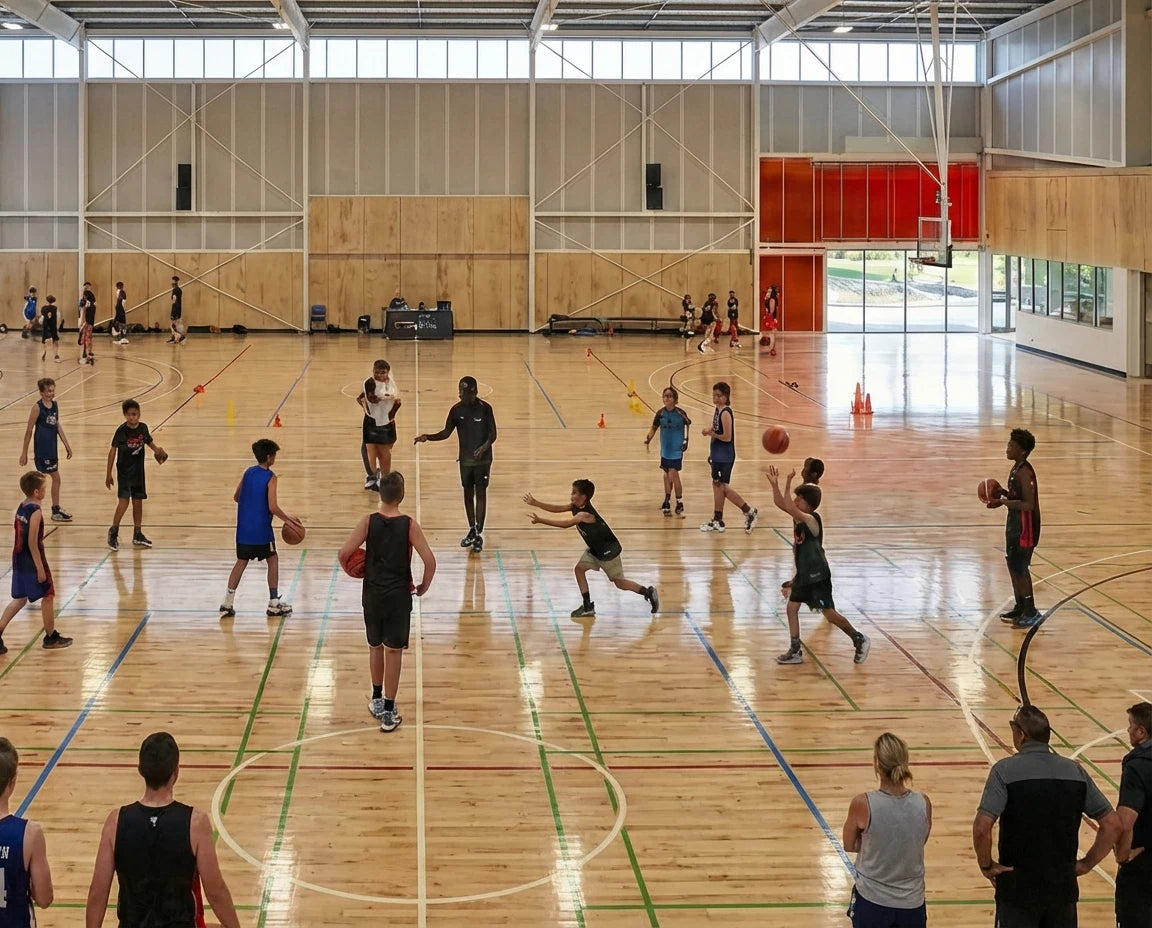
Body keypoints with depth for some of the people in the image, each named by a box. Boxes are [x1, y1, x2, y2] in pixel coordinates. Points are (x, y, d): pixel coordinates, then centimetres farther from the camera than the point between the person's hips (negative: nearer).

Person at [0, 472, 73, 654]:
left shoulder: (21, 507, 6)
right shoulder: (35, 512, -20)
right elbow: (32, 543, -22)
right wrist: (40, 568, -19)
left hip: (19, 560, 8)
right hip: (32, 561, -8)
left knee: (20, 599, 16)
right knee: (48, 597, 8)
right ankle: (51, 638, 18)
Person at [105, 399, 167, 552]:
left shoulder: (143, 428, -3)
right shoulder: (121, 431, -14)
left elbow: (149, 441, 16)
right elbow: (113, 450, -9)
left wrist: (157, 450, -6)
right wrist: (109, 474, -8)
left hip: (138, 471, 5)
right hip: (124, 471, -5)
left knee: (138, 502, 11)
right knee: (124, 501, -14)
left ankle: (137, 535, 22)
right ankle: (113, 531, 2)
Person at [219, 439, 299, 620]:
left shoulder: (248, 472, 6)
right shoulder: (270, 477, -13)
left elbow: (236, 497, 13)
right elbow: (272, 507, -19)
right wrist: (288, 518, -5)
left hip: (244, 528, 5)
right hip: (261, 529, -5)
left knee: (241, 562, 13)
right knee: (273, 560, 12)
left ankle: (227, 604, 7)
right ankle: (274, 604, 13)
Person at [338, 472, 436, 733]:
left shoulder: (368, 522, -8)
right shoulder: (409, 525, -10)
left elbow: (344, 554, -13)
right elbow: (429, 560, -14)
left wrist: (353, 572, 8)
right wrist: (424, 587, 3)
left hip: (372, 594, 2)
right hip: (399, 595, -2)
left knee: (375, 646, 21)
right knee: (393, 650, 5)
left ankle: (377, 700, 33)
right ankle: (389, 712, 7)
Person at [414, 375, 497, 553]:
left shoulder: (484, 408, -13)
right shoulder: (457, 410, -3)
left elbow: (493, 433, -9)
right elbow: (446, 432, 2)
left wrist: (485, 446, -28)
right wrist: (427, 437, -13)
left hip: (483, 459, -4)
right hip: (465, 459, 4)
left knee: (480, 494, 0)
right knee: (468, 493, 11)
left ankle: (479, 535, 3)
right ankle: (472, 531, 24)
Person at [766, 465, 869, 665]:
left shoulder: (812, 520, -22)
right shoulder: (798, 517, 3)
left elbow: (790, 508, -36)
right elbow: (781, 504, 0)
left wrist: (787, 485, -36)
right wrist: (774, 484, -12)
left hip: (817, 576, -9)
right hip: (803, 574, 9)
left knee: (830, 614, -3)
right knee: (792, 607, 6)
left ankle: (859, 640, 13)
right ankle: (795, 651, 13)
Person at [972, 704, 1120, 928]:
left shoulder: (1005, 770, -12)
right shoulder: (1075, 771, 2)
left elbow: (981, 828, -23)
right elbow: (1112, 824, 3)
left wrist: (986, 865, -8)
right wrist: (1087, 863, 9)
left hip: (1018, 888, -4)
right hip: (1063, 887, 4)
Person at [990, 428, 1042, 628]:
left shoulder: (1024, 472, -22)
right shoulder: (1016, 469, 8)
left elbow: (1028, 504, -27)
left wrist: (1003, 502, -26)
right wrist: (1003, 493, 2)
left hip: (1025, 527, -10)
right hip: (1014, 524, 10)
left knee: (1020, 568, -3)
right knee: (1012, 565, 16)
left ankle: (1031, 613, 6)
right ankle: (1020, 607, 28)